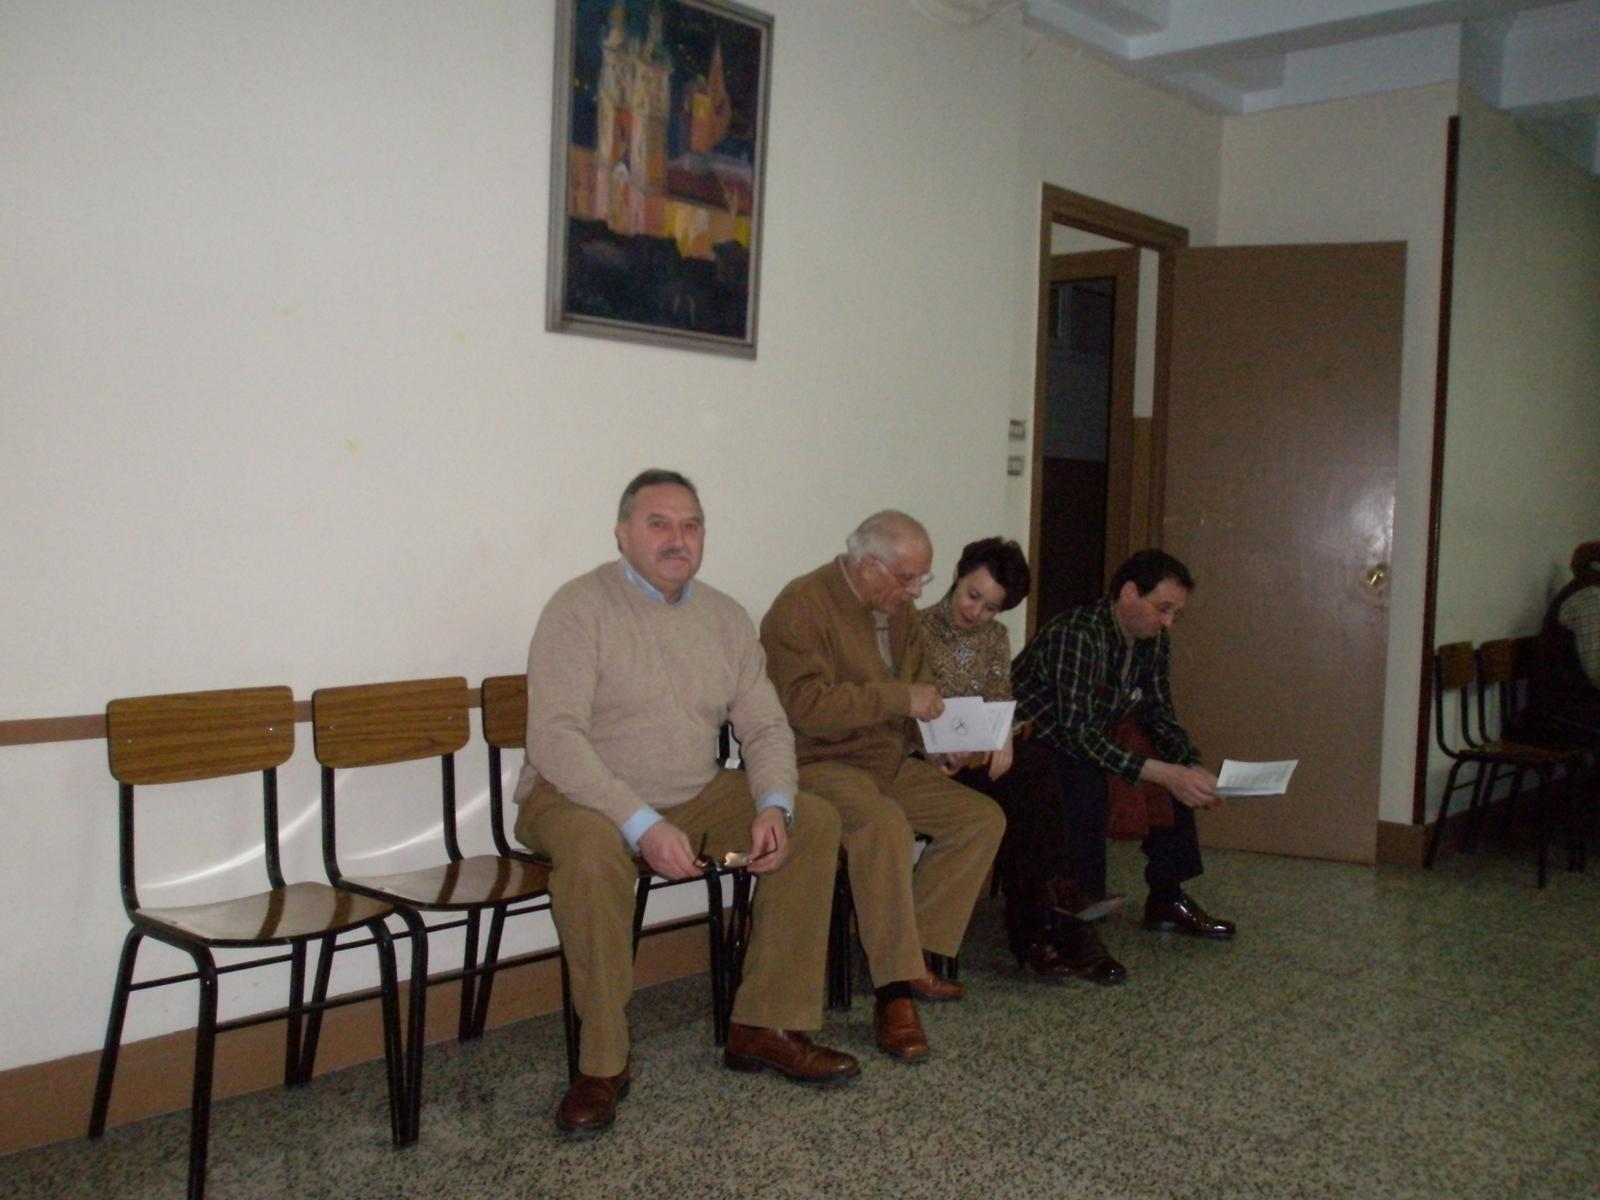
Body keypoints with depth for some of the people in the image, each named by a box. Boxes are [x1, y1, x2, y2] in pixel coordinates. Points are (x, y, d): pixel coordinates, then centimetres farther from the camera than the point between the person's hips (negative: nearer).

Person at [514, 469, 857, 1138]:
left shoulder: (725, 617, 7)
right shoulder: (581, 607, -13)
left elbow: (766, 727, 5)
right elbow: (554, 738, -22)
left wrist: (772, 805, -17)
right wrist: (643, 825, -32)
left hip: (697, 800, 6)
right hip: (582, 796, -6)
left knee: (815, 822, -9)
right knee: (590, 845, -38)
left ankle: (766, 1026, -2)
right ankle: (602, 1064, -22)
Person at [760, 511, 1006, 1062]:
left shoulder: (899, 610, 13)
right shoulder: (802, 607, -15)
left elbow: (919, 684, 25)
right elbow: (808, 707, -26)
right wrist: (900, 699, -25)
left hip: (889, 763, 9)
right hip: (820, 765, -9)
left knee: (983, 817, -4)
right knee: (885, 824, -36)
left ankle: (914, 955, -4)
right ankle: (895, 994, -30)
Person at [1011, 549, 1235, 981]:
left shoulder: (1154, 641, -3)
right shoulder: (1078, 635, -30)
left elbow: (1159, 714, 5)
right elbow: (1078, 735, -35)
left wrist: (1192, 767, -14)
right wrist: (1165, 774, -39)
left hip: (1086, 736, 9)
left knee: (1177, 767, 1)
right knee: (1087, 779, -34)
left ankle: (1166, 897, 9)